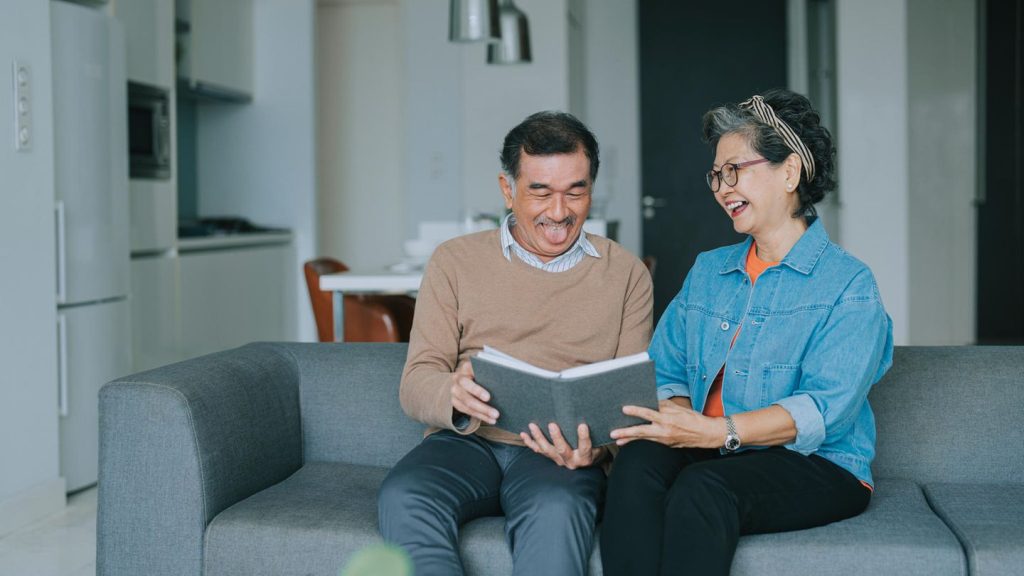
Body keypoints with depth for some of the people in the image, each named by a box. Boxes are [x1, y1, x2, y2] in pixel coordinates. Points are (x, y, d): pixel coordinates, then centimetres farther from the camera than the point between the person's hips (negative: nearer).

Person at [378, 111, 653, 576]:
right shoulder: (455, 261, 12)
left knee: (556, 508, -37)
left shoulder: (626, 274, 12)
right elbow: (415, 383, 4)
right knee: (402, 498, -32)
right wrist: (453, 395, -22)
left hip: (562, 455, -1)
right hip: (464, 442, 1)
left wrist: (595, 445, -17)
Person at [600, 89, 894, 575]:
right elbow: (667, 372, 13)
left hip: (816, 467, -4)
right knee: (638, 461, -30)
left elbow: (825, 409, -14)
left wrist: (718, 431, -24)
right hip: (710, 457, 5)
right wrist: (675, 417, -12)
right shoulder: (707, 271, 20)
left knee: (702, 486, -35)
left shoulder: (849, 285, -1)